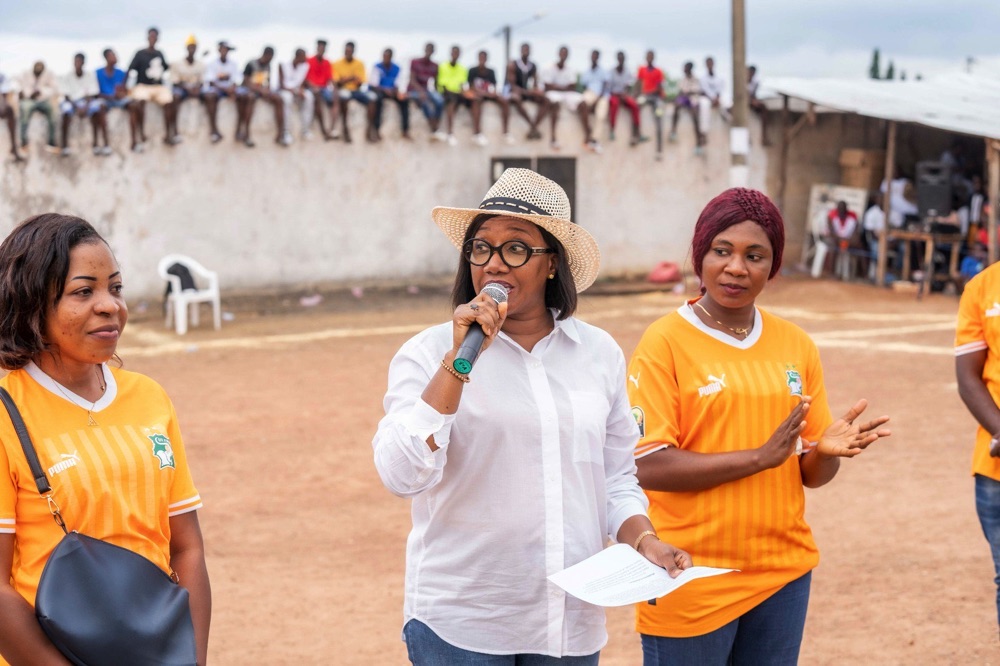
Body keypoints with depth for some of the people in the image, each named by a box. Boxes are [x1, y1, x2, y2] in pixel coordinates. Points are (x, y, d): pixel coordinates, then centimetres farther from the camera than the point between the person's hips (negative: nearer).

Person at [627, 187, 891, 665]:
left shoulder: (794, 344, 7)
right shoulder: (666, 341, -8)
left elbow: (810, 473, 11)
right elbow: (647, 466, -16)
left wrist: (827, 450, -11)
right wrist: (760, 456, -19)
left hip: (783, 573, 5)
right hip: (692, 584, -5)